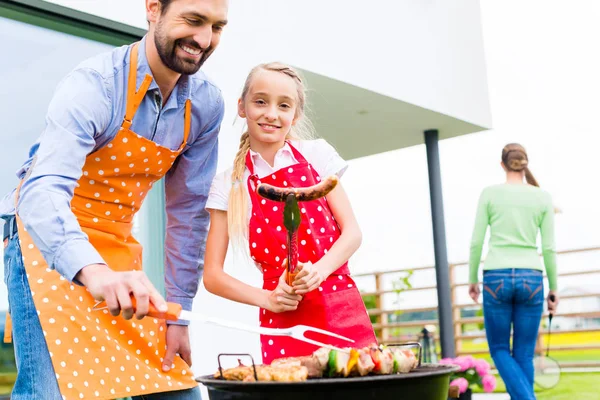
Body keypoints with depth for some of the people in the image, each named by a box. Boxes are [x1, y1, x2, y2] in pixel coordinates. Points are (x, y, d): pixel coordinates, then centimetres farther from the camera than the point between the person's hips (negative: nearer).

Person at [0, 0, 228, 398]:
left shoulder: (206, 103, -5)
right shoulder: (94, 83, -21)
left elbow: (189, 210, 2)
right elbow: (42, 191, -35)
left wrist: (179, 313, 1)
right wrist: (93, 271, -54)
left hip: (119, 250, 5)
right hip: (50, 241, -5)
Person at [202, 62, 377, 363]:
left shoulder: (316, 155, 5)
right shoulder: (228, 185, 2)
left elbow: (352, 232, 3)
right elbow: (212, 275, 2)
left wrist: (319, 270, -14)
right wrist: (268, 299, -11)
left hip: (341, 309, 1)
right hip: (283, 319, -1)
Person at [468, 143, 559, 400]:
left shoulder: (490, 193, 2)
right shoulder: (542, 197, 6)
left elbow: (476, 241, 0)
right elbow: (549, 248, 4)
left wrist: (472, 278, 11)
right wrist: (553, 288, 12)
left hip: (497, 278, -1)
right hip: (531, 279, 2)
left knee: (500, 349, 11)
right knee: (524, 354, 10)